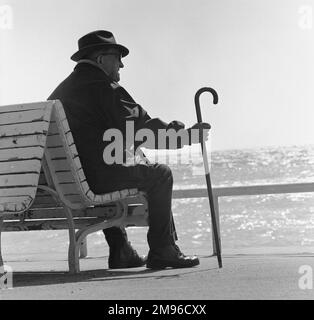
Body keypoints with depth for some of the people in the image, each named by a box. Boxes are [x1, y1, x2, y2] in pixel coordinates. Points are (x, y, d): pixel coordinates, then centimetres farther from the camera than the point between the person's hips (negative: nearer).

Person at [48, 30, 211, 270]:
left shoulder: (61, 90, 17)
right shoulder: (103, 87, -9)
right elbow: (142, 128, -13)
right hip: (94, 177, -9)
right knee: (160, 174, 4)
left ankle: (120, 251, 31)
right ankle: (162, 250, 4)